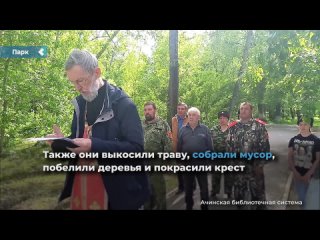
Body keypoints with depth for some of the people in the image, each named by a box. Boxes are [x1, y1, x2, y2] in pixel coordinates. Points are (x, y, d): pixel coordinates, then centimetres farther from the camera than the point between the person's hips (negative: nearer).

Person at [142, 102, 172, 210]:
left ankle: (161, 207, 23)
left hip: (157, 162, -5)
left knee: (159, 188, 6)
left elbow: (168, 144, -8)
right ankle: (148, 206, 35)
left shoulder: (163, 124, -4)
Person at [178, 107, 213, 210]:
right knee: (188, 188, 15)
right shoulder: (183, 129, 4)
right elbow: (179, 147, 5)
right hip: (187, 163, 2)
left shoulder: (204, 129, 0)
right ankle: (189, 206, 32)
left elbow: (210, 146, 1)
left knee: (204, 188, 8)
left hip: (201, 163, -2)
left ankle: (205, 207, 25)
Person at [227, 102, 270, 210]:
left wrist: (260, 164, -11)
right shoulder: (233, 127, 6)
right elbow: (229, 145, 8)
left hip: (254, 166, -3)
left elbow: (265, 145, -6)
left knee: (258, 191, 7)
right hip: (238, 166, 3)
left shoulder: (259, 126, -3)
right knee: (238, 192, 14)